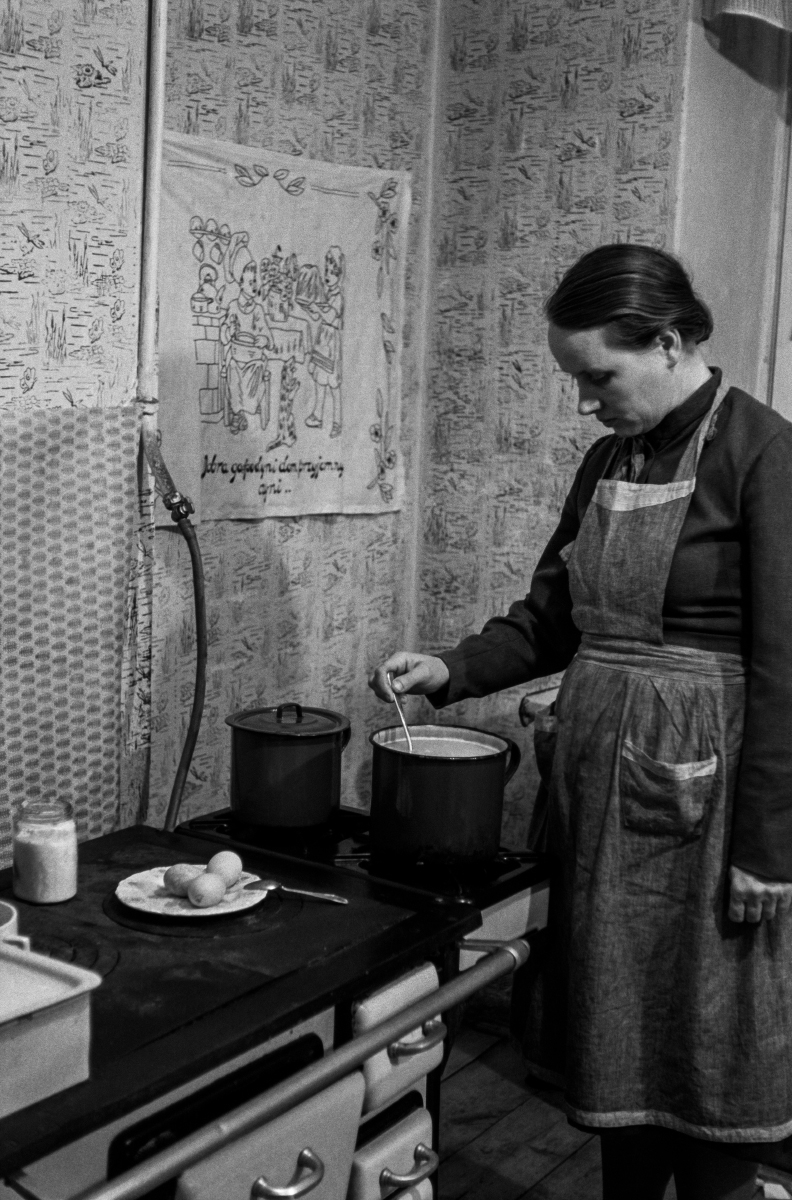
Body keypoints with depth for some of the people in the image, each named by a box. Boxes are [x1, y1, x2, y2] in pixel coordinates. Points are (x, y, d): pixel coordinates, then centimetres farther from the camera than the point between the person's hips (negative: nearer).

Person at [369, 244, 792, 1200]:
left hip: (703, 785, -6)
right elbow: (551, 618, 15)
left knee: (709, 1051, 7)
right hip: (599, 776, 7)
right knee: (614, 1037, 16)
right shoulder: (609, 460, 9)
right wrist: (451, 671, -1)